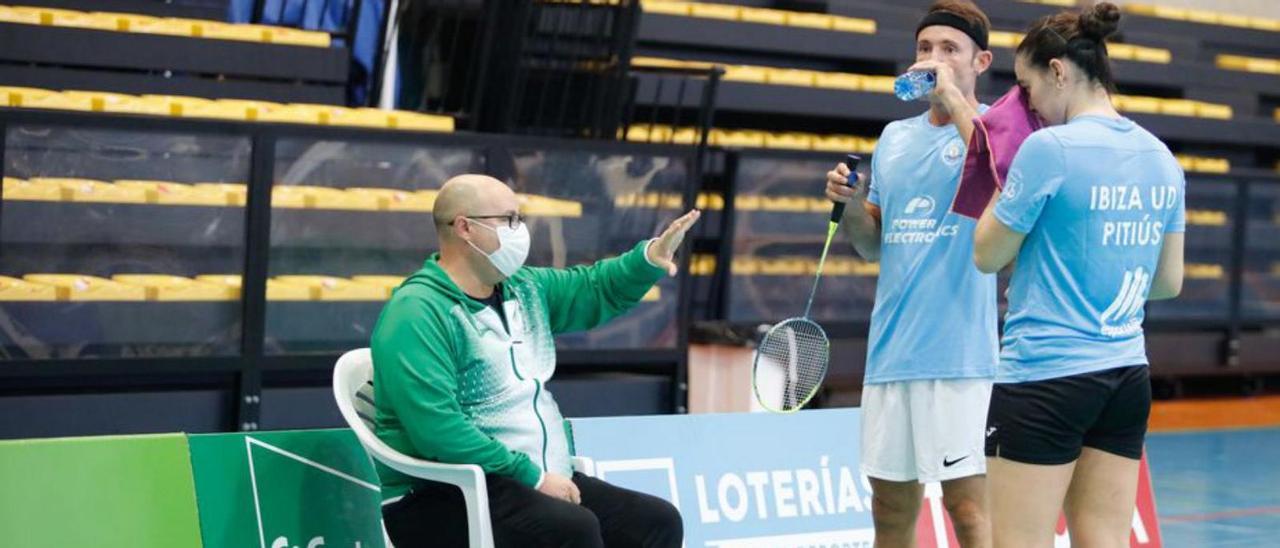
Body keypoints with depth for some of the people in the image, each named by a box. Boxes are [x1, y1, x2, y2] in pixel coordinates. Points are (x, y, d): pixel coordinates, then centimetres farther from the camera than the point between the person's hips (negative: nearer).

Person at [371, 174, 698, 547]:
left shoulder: (523, 289, 13)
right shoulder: (418, 313, -15)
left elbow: (596, 289, 28)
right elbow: (438, 430, -25)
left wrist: (649, 258, 5)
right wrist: (533, 477, -22)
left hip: (541, 481, 9)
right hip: (445, 495, -9)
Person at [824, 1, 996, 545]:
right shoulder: (895, 137, 16)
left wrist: (954, 99, -20)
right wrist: (851, 204, 1)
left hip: (958, 351, -6)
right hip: (890, 349, 6)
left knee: (966, 503, -6)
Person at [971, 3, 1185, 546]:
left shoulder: (1050, 148, -13)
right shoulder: (1162, 159, 8)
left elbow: (986, 255, -3)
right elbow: (1169, 282, 15)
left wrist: (1003, 180, 11)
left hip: (1045, 378, -7)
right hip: (1127, 378, 7)